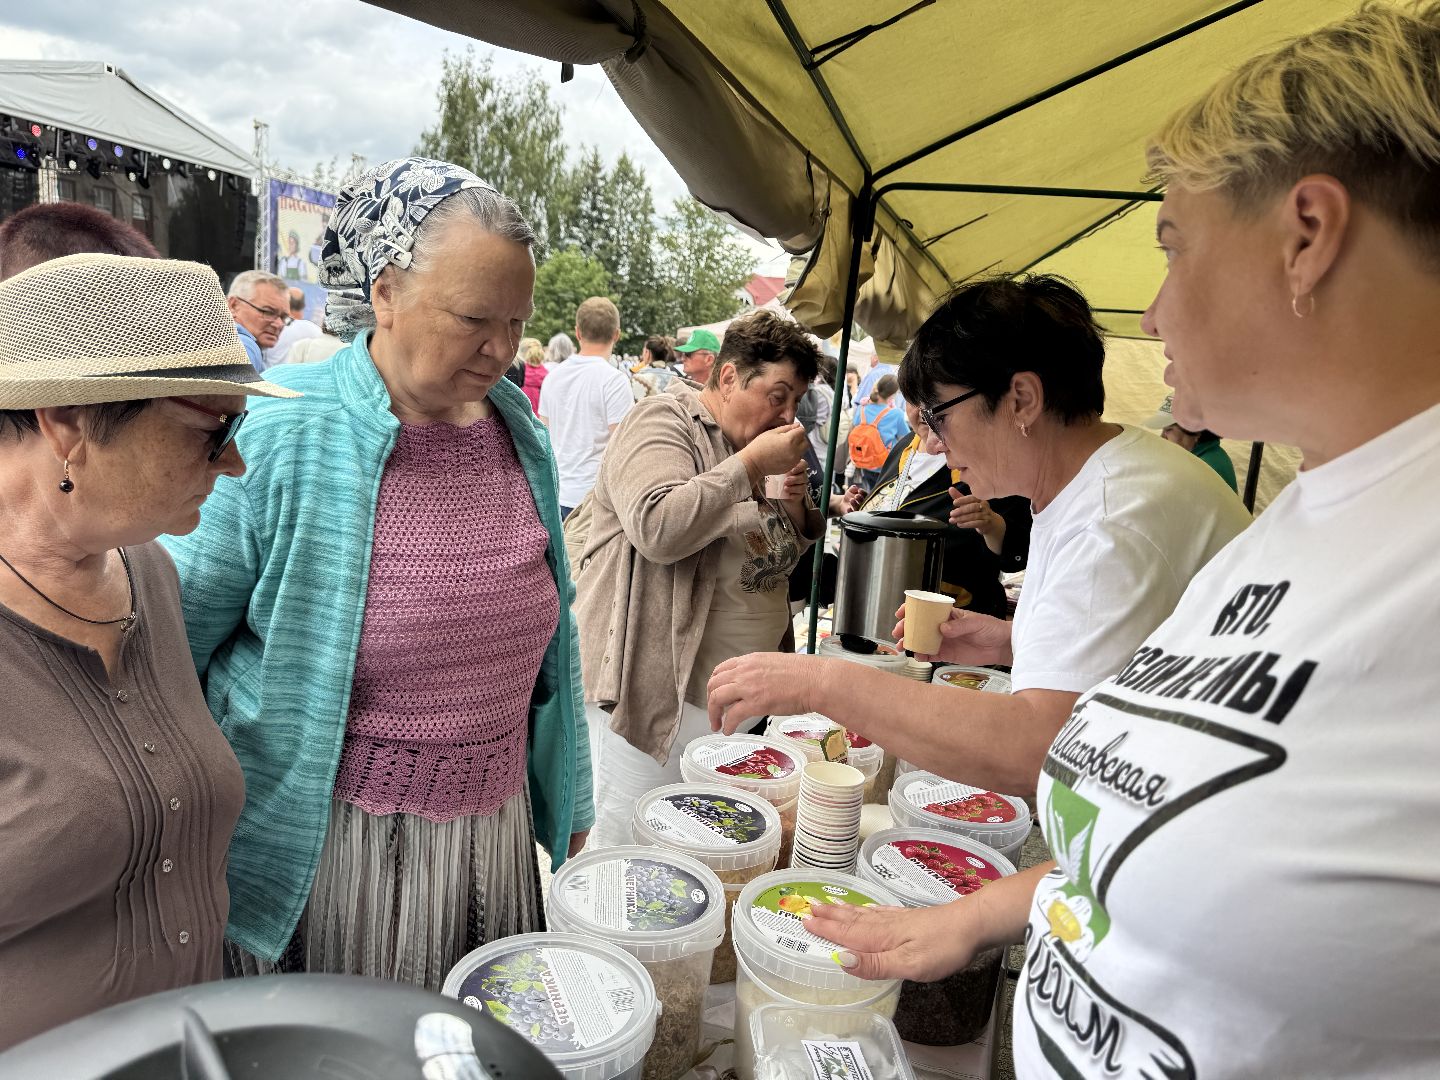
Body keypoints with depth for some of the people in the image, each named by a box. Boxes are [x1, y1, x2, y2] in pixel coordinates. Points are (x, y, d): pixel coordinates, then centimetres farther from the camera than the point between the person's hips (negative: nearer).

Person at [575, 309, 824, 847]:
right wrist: (749, 464, -20)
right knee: (631, 846, 1)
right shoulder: (664, 423, -9)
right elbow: (657, 529, -27)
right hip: (655, 689, -8)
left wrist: (796, 507, 3)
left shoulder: (756, 444, 16)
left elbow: (787, 553, 25)